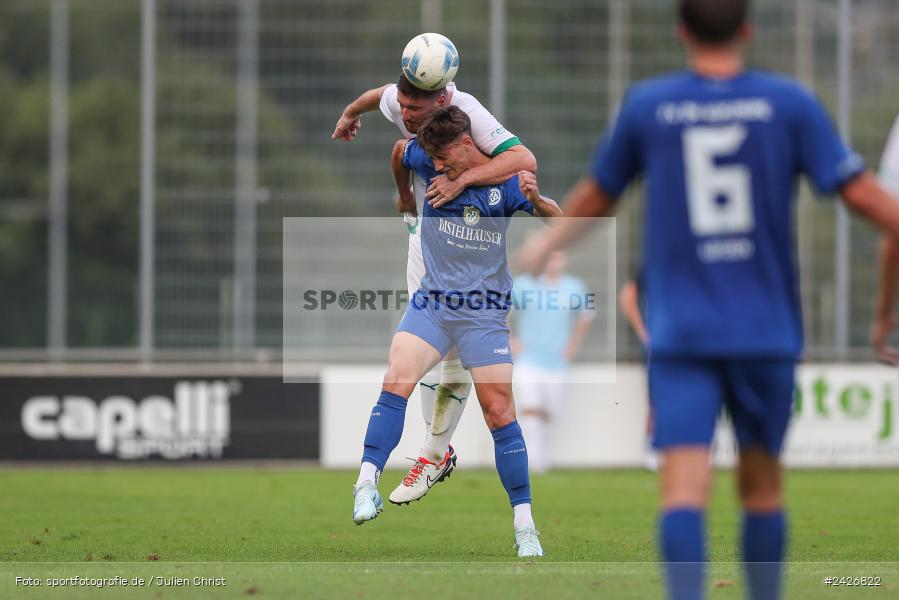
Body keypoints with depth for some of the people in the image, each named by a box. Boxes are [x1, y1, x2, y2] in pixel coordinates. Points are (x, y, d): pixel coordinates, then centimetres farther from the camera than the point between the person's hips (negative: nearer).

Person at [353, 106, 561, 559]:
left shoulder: (506, 180, -6)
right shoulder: (432, 164, 0)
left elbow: (558, 224, -9)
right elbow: (400, 147, 20)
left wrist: (536, 199, -30)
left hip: (485, 313, -2)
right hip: (430, 302, 2)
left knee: (500, 413, -4)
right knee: (396, 382, -22)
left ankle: (524, 526, 4)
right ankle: (367, 484, -26)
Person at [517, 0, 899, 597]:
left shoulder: (646, 105, 3)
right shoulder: (789, 102, 0)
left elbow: (596, 197, 16)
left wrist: (545, 246, 31)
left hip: (680, 331, -1)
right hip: (767, 330, 1)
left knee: (684, 481, -10)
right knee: (762, 478, 15)